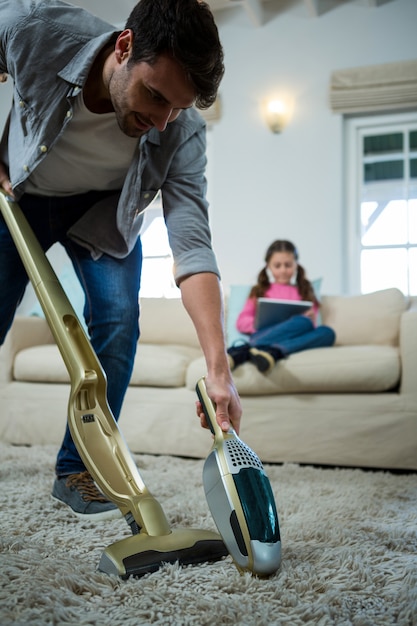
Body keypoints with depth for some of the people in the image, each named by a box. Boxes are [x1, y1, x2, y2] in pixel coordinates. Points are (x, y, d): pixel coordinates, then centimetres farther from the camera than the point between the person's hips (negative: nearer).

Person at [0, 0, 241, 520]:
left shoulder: (182, 132, -31)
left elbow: (192, 247, -36)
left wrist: (219, 369, -44)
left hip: (104, 207, 0)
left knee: (117, 318, -17)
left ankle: (77, 469, -1)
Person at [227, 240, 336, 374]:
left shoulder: (304, 293, 29)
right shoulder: (260, 291, 25)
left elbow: (311, 321, 19)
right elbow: (241, 322, 13)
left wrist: (312, 320, -4)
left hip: (293, 341, 3)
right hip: (262, 336, -2)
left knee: (327, 332, -31)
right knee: (303, 322, -32)